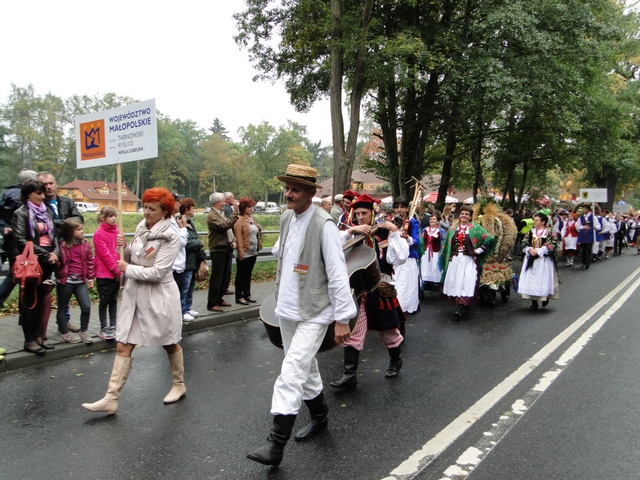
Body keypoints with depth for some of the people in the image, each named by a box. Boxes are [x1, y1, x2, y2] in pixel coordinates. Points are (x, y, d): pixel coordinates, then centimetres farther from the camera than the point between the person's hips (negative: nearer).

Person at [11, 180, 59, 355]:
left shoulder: (46, 212, 14)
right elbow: (21, 241, -14)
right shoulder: (21, 213, -5)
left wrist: (55, 253, -3)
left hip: (46, 263, 6)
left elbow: (53, 236, 16)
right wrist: (45, 254, -16)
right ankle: (29, 340, 8)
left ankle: (38, 337, 19)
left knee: (40, 300, 11)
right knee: (30, 301, 1)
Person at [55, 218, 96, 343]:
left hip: (81, 281, 3)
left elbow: (90, 261, 8)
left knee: (86, 307, -2)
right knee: (62, 308, 9)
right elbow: (59, 262, -3)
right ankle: (65, 333, 23)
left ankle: (84, 331, 14)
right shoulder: (62, 245, -7)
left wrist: (90, 278, 7)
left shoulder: (85, 245, 3)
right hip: (65, 281, -3)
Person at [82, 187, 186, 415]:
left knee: (170, 344, 12)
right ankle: (111, 398, 9)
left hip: (159, 295, -6)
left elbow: (157, 272, -22)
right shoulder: (141, 228, 4)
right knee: (123, 346, 3)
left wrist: (127, 269, -13)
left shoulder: (170, 237, -17)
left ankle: (179, 385, 33)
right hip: (134, 293, 6)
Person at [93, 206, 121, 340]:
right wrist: (116, 270, -14)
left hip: (116, 273, 6)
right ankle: (103, 329, 13)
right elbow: (104, 254, -15)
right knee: (104, 301, 4)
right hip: (104, 274, -6)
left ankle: (113, 326, 22)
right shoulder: (99, 234, -11)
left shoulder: (116, 232, 7)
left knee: (113, 300, 13)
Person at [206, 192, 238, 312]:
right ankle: (212, 304, 0)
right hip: (217, 250, -9)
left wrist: (231, 241, 8)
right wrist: (235, 214, -22)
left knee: (223, 276, 16)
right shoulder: (212, 216, -15)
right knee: (216, 278, -5)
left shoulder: (220, 213, 15)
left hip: (225, 248, 9)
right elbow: (224, 226, -27)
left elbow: (228, 226, 22)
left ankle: (219, 299, 27)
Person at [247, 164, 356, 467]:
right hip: (287, 310, 8)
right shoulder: (286, 219, 4)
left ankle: (276, 444, -1)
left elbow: (338, 274, -18)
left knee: (291, 374, -10)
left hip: (313, 313, -7)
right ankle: (319, 417, 41)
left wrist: (342, 318, -17)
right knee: (305, 368, 20)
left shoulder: (323, 225, -18)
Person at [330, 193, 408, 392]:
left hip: (381, 290, -2)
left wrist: (395, 232, -21)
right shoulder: (352, 233, 3)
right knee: (352, 332, -1)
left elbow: (400, 258, -18)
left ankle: (396, 361, 42)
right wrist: (351, 231, -21)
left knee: (388, 331, 16)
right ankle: (349, 376, 6)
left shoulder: (385, 234, -7)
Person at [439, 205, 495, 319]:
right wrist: (445, 259, 14)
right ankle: (462, 306, 17)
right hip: (455, 260, 4)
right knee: (455, 283, 4)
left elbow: (490, 240, -5)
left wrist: (478, 250, -8)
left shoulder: (475, 228, 0)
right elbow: (447, 244, 18)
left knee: (466, 283, -12)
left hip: (469, 261, -4)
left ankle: (461, 308, -14)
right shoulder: (453, 228, 12)